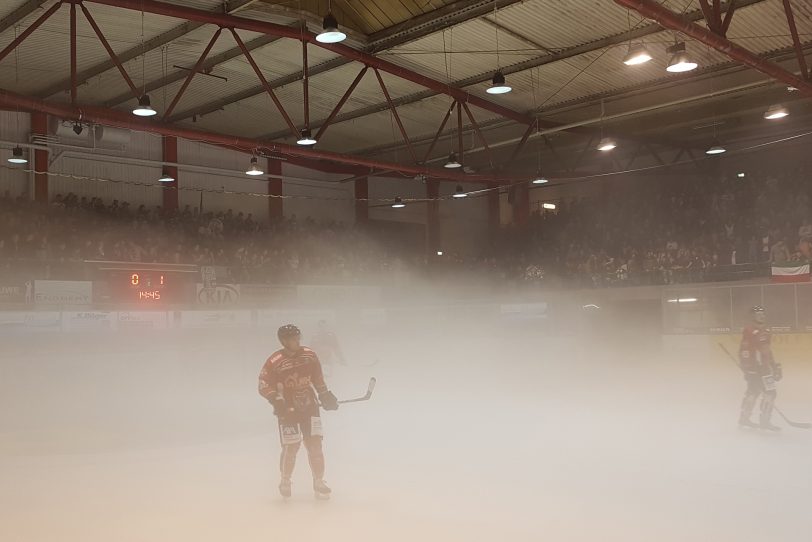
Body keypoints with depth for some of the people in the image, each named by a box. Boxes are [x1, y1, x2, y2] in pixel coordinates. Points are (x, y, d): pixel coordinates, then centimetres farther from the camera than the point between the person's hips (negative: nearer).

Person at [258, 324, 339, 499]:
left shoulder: (309, 355, -1)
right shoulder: (274, 362, -14)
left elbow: (317, 377, 14)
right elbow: (264, 386, -9)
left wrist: (325, 395, 7)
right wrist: (277, 402, -20)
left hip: (309, 406, 3)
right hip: (288, 409, -3)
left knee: (315, 444, -1)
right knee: (290, 448, -1)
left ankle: (319, 483, 12)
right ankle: (285, 482, 23)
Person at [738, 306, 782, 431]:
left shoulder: (765, 330, 15)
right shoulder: (749, 330, -14)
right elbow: (744, 350, -17)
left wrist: (775, 365, 23)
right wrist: (747, 367, -21)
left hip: (763, 365, 10)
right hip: (754, 366, -10)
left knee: (754, 391, 14)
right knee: (769, 392, -11)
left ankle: (744, 418, 23)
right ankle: (764, 421, -6)